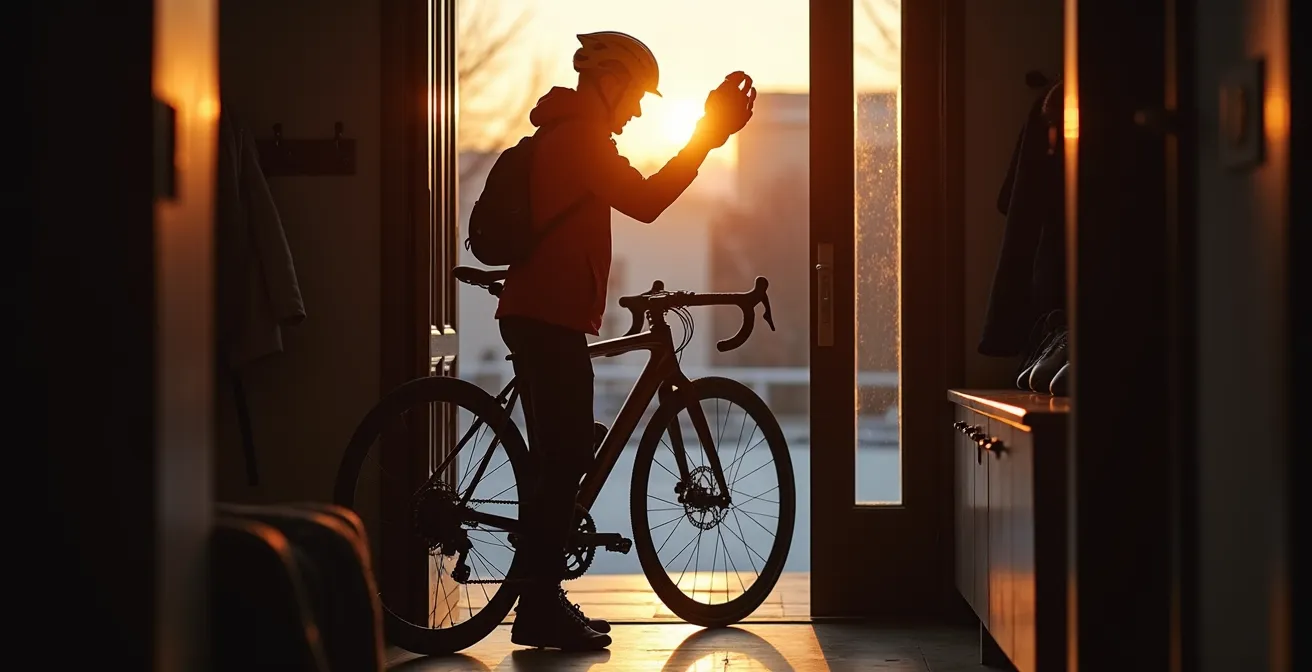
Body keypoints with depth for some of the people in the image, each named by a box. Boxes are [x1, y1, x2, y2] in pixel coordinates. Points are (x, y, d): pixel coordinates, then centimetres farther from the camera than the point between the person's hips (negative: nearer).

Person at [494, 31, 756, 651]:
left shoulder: (562, 135, 22)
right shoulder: (581, 135, -11)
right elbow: (646, 202, -22)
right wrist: (710, 133, -21)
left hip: (537, 314, 11)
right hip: (551, 319, -11)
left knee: (555, 463, 13)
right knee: (563, 463, -9)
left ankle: (542, 604, 17)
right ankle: (541, 610, -6)